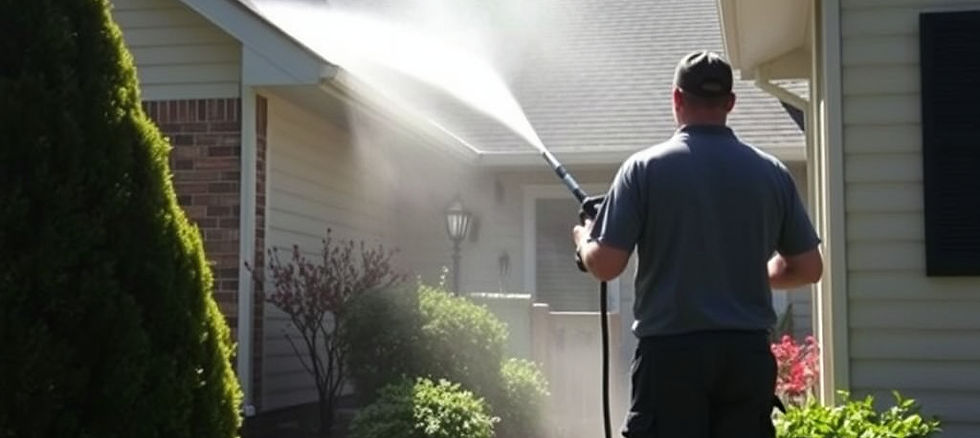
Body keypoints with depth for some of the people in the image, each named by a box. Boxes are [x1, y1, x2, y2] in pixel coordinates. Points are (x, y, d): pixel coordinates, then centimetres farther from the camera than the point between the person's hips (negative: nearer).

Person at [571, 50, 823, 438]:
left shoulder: (645, 168, -5)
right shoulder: (771, 173, 5)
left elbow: (606, 265, -8)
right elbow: (808, 269, 9)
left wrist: (583, 240, 14)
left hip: (672, 351, -3)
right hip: (748, 352, 3)